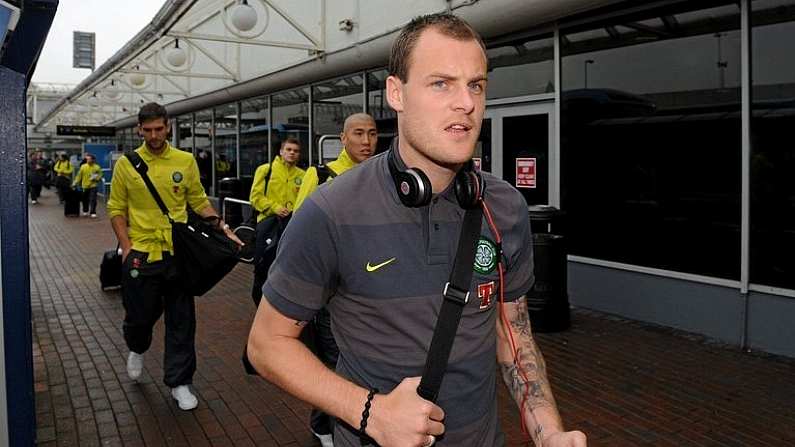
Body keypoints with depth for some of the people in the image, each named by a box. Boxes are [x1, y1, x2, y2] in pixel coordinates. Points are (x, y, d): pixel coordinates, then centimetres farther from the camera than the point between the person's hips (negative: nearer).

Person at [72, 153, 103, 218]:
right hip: (85, 186, 3)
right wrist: (75, 182, 3)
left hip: (93, 186, -3)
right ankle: (85, 211, 33)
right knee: (85, 200, 13)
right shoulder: (83, 166, 1)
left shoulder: (97, 167, -3)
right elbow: (79, 175, 5)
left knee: (93, 200, -10)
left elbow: (100, 175, 3)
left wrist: (96, 177, -17)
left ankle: (93, 213, -7)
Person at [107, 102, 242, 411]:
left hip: (178, 253, 1)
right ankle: (137, 350, 47)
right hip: (141, 255, -1)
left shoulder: (185, 161, 2)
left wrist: (223, 227, -5)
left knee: (181, 321, 6)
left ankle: (179, 382, 21)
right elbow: (116, 209, 3)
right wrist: (126, 246, -7)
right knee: (140, 316, 11)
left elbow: (199, 202, 7)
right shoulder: (126, 164, 0)